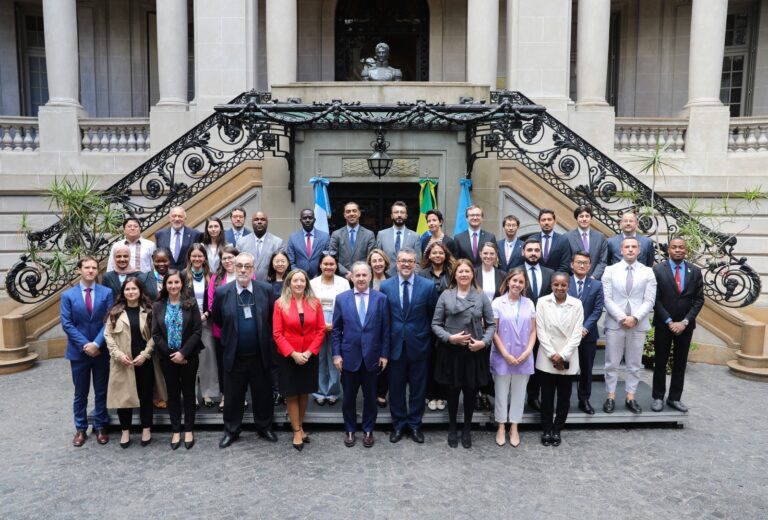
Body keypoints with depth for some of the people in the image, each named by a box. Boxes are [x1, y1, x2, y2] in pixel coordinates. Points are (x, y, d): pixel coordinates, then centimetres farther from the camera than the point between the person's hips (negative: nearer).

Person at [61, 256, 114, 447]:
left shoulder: (106, 293, -1)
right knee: (80, 393, 11)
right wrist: (85, 345, -13)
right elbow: (67, 324, -5)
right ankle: (80, 429, 24)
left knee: (101, 392, 9)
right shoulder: (68, 295, 0)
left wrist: (96, 343, -15)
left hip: (101, 351, 0)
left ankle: (100, 427, 21)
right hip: (79, 352, 0)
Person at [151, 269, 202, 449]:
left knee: (188, 392, 8)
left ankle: (188, 430, 19)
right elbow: (155, 334, 0)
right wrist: (170, 354, -9)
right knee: (172, 393, 10)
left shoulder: (191, 304, -4)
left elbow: (197, 331, -8)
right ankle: (176, 431, 19)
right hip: (167, 357, 2)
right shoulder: (158, 306, 2)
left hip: (188, 357, -2)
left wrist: (183, 352, -15)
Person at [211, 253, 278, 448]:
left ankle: (264, 428, 33)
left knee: (263, 394, 13)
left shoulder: (266, 289, -7)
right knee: (232, 396, 13)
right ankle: (231, 431, 33)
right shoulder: (222, 292, -8)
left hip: (260, 355, 0)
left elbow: (273, 318, 7)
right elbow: (216, 318, 9)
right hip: (234, 355, 0)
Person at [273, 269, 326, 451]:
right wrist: (293, 353, -15)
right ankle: (297, 431, 18)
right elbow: (277, 333, -8)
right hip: (287, 357, -2)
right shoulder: (280, 304, -6)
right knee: (291, 394, 6)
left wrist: (309, 352, -11)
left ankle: (300, 426, 29)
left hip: (310, 356, 2)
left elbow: (321, 330, -1)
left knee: (304, 393, 13)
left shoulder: (315, 303, 0)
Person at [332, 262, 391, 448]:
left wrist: (384, 354, -3)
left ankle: (368, 430, 29)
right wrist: (336, 354, -3)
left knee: (370, 396, 12)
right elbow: (336, 329, 2)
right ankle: (349, 430, 29)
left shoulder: (381, 298, -2)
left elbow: (385, 329, 0)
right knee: (349, 397, 12)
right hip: (349, 356, 0)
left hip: (372, 357, 0)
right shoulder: (341, 298, 0)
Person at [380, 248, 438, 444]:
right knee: (396, 388, 11)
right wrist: (385, 343, 0)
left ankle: (415, 424, 28)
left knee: (418, 388, 11)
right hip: (395, 344, 1)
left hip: (419, 345, -1)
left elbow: (433, 316, 3)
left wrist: (428, 337, 2)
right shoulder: (385, 286, -2)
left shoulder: (428, 286, -5)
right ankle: (398, 424, 28)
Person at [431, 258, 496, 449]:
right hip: (451, 351, -1)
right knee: (453, 391, 12)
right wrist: (450, 337, -16)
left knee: (470, 391, 11)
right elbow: (435, 324, -2)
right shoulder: (445, 295, -3)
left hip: (474, 351, 1)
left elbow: (491, 324, 3)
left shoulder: (481, 296, 0)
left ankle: (467, 429, 31)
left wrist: (484, 342, -12)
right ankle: (452, 428, 32)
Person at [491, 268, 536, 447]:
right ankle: (501, 427, 24)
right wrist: (506, 354, -11)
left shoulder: (529, 304, 3)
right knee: (501, 392, 8)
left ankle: (514, 428, 25)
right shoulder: (497, 303, -6)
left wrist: (528, 351, -8)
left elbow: (533, 331, 6)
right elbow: (493, 332, -7)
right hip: (502, 356, -2)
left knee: (519, 392, 12)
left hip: (523, 357, 2)